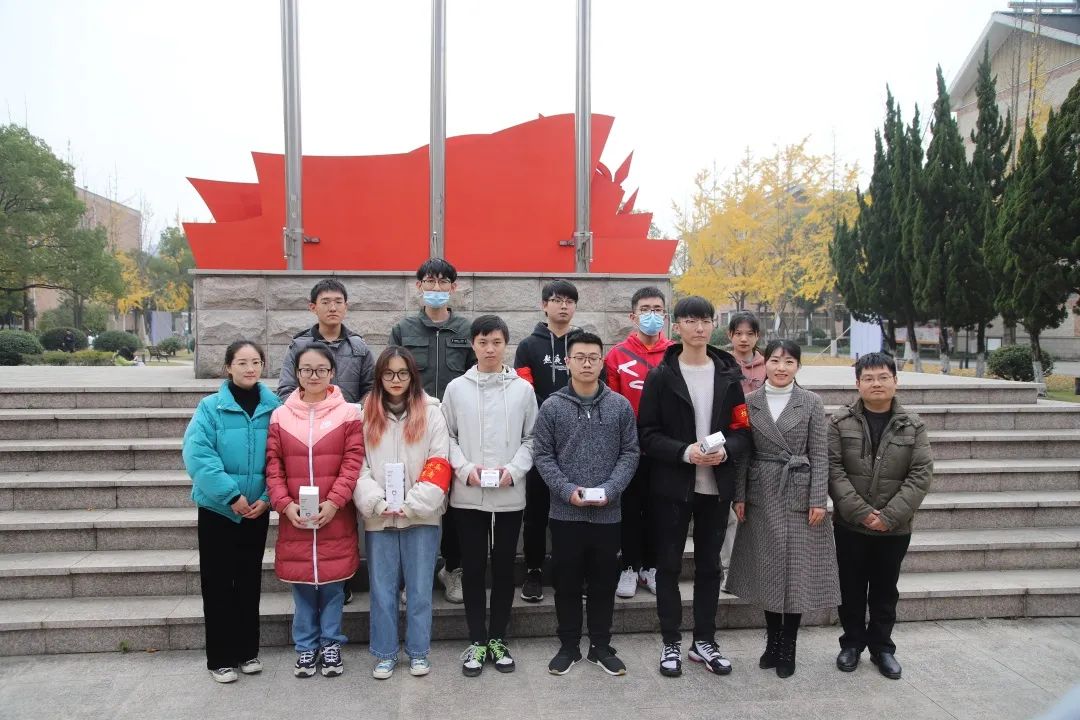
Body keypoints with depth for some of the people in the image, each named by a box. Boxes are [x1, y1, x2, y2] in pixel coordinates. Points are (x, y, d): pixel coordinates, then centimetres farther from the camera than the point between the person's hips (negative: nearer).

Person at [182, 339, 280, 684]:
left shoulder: (274, 407, -4)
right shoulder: (211, 407, -11)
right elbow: (197, 454, -20)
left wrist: (267, 498, -12)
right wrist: (232, 495, -22)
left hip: (257, 510, 3)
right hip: (217, 509, -2)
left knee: (250, 581, 14)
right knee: (218, 583, 6)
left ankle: (247, 651, 29)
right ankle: (220, 658, 21)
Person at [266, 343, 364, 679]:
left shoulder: (348, 413, -1)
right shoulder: (280, 415, 4)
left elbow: (353, 462, -5)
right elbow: (273, 465, 2)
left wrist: (334, 502, -14)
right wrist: (285, 504, -10)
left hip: (335, 517, -1)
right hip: (294, 518, 1)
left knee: (332, 583, 7)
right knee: (301, 585, 10)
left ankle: (331, 644, 24)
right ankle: (305, 647, 26)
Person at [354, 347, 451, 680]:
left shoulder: (431, 413, 0)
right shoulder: (366, 415, 4)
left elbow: (439, 465, -4)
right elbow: (358, 466, 0)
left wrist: (412, 504, -13)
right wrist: (377, 503, -13)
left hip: (421, 517, -1)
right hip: (378, 519, 1)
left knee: (419, 589, 8)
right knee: (382, 590, 9)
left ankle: (418, 652, 23)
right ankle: (385, 654, 24)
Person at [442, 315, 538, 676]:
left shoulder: (523, 389, 2)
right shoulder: (457, 388, 2)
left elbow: (531, 438, 4)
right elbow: (447, 436, 4)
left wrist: (513, 469, -11)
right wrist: (466, 469, -11)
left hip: (510, 495, 0)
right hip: (468, 495, 0)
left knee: (504, 567, 10)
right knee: (473, 567, 7)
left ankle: (497, 638, 25)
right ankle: (477, 641, 21)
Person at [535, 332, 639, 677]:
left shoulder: (621, 405, 0)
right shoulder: (552, 407, -3)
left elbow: (630, 452, 1)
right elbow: (543, 455, -2)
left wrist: (610, 489, -13)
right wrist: (567, 490, -14)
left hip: (608, 513, 1)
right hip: (565, 512, -1)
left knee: (604, 583, 12)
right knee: (567, 583, 11)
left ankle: (601, 645, 28)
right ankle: (568, 646, 27)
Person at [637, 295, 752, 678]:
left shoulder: (728, 375, 7)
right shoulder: (660, 376, -2)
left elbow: (743, 430, 6)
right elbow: (647, 434, -7)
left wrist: (727, 450, -15)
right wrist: (685, 452, -21)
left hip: (716, 486, 3)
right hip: (671, 486, -3)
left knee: (709, 565, 12)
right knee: (669, 565, 6)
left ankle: (704, 641, 27)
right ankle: (671, 643, 20)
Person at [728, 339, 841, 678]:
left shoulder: (811, 402, -1)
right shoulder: (749, 402, 2)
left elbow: (818, 455, -2)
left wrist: (818, 500, -8)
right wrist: (739, 497, -1)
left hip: (799, 495, -1)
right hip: (762, 497, 1)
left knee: (797, 569, 4)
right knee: (767, 569, 9)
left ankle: (788, 647, 18)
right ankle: (772, 641, 26)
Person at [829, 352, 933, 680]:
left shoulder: (913, 426, -2)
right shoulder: (841, 422, -5)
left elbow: (921, 474, -7)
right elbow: (833, 468, -9)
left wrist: (890, 515, -15)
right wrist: (860, 511, -17)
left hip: (895, 528, 1)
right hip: (850, 525, -1)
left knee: (885, 590, 15)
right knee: (851, 588, 11)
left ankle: (882, 646, 31)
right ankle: (852, 643, 29)